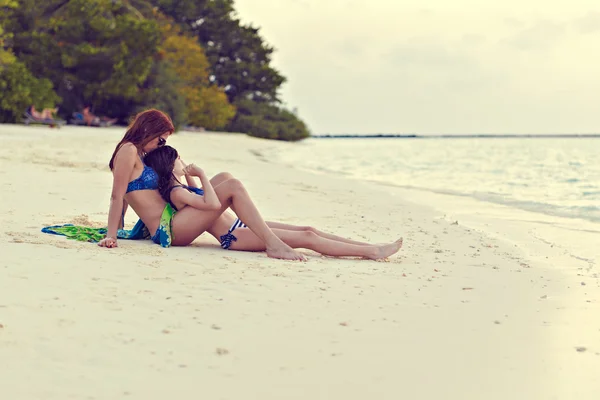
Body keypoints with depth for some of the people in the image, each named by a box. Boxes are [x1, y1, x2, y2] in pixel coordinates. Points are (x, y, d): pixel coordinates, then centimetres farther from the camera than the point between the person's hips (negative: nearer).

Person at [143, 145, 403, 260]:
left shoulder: (182, 188, 16)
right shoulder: (176, 193, -13)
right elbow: (213, 204, -25)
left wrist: (190, 176, 27)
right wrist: (202, 176, -15)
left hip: (239, 226, 11)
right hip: (233, 237, -11)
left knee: (308, 230, 0)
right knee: (308, 238, -15)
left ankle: (369, 247, -3)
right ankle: (371, 251, -15)